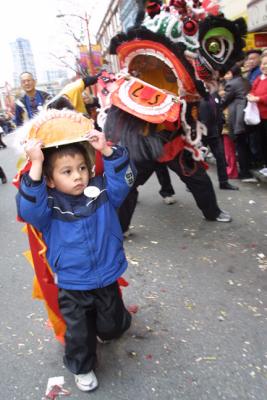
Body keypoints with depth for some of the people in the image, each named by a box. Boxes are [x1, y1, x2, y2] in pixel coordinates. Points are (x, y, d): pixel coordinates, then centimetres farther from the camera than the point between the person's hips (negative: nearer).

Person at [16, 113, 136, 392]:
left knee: (113, 326, 22)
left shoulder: (102, 192, -8)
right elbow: (27, 206, -34)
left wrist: (107, 151, -29)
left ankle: (103, 327, 59)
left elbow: (124, 179, -18)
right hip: (71, 286, -2)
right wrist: (36, 165, -41)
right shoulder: (49, 206, -16)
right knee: (79, 333, 14)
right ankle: (82, 367, 44)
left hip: (106, 279, 2)